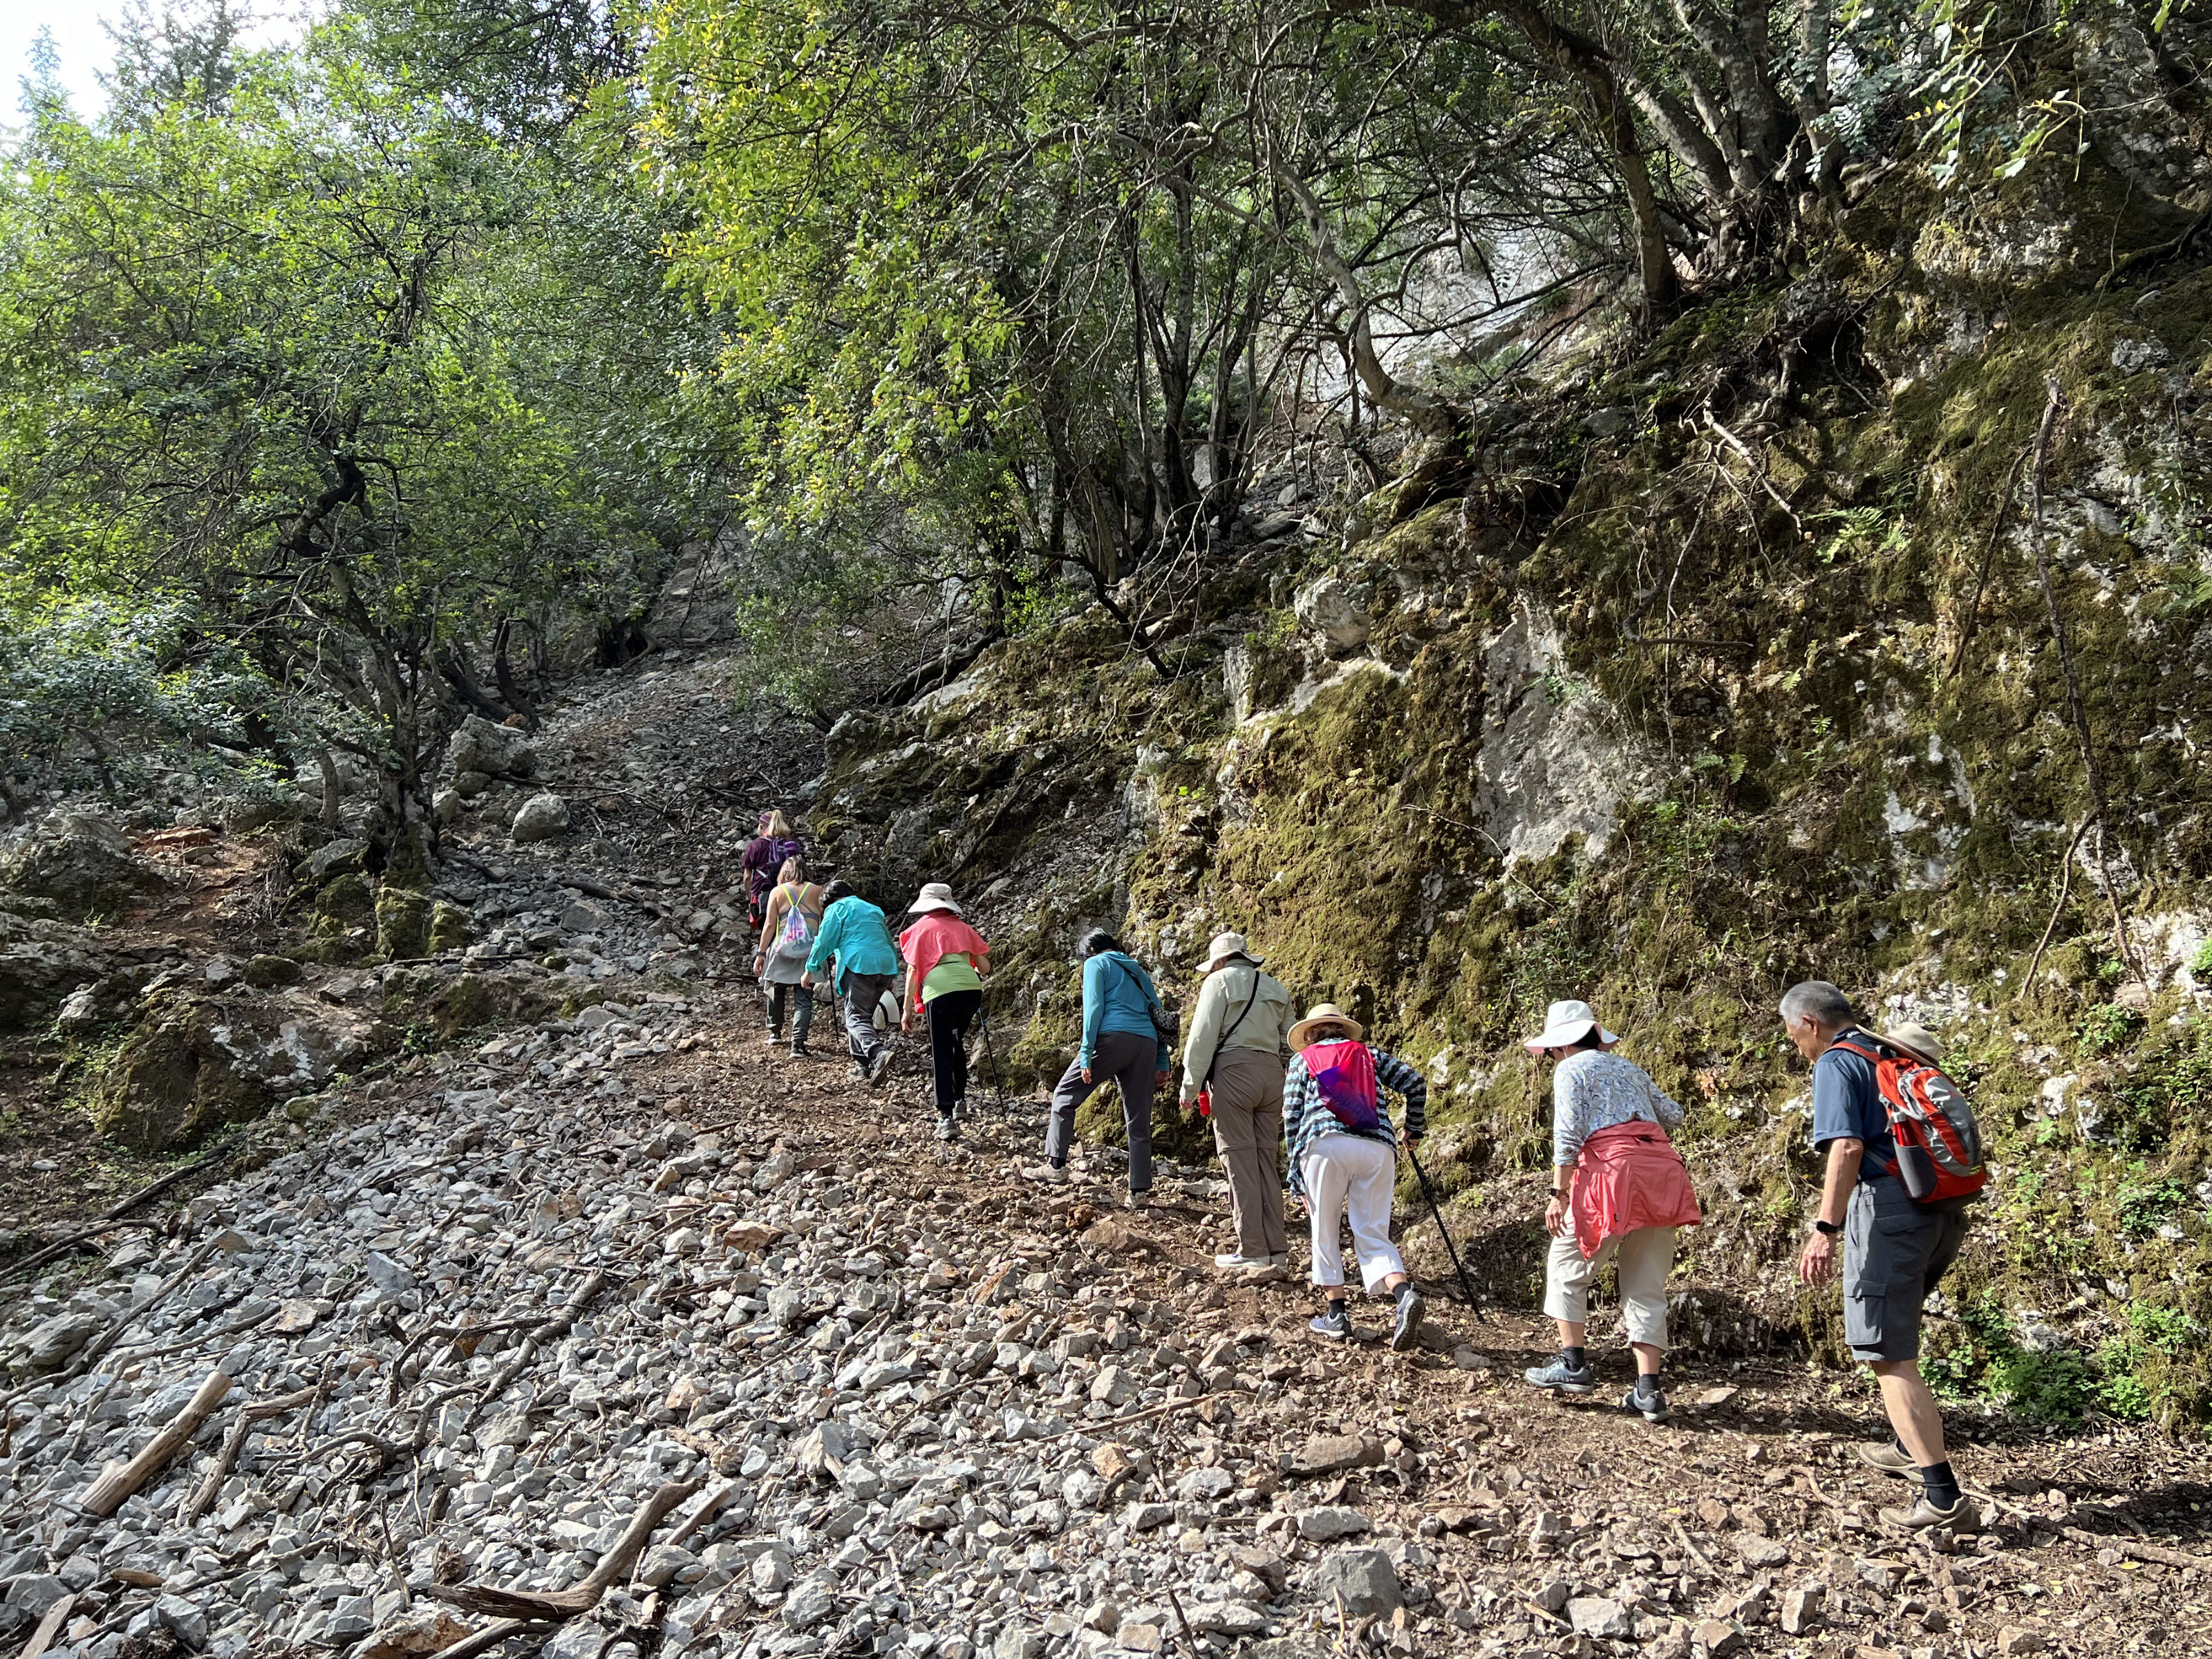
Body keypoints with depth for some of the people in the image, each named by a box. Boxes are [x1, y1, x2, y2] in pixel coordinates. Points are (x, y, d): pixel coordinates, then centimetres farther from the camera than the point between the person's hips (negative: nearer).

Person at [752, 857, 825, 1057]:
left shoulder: (777, 892, 5)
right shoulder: (817, 891, 6)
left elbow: (770, 925, -1)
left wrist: (761, 953, 2)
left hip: (781, 951, 0)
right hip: (809, 953, 0)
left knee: (776, 991, 22)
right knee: (804, 999, 0)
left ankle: (775, 1032, 38)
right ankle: (798, 1043, -13)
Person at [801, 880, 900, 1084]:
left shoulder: (837, 908, 10)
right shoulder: (874, 910, 30)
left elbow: (825, 940, 1)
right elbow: (890, 943, 33)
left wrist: (810, 970, 7)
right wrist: (893, 976, 37)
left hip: (860, 965, -7)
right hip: (886, 967, 7)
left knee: (856, 1017, -12)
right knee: (864, 1014, 18)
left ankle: (878, 1054, -35)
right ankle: (862, 1064, 14)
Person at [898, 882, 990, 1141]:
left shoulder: (920, 928, 13)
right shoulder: (962, 927, 21)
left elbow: (913, 971, 6)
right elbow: (984, 967, 19)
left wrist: (908, 1009, 8)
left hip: (939, 991, -3)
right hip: (971, 987, 4)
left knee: (941, 1054, 1)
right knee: (956, 1043, 26)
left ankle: (946, 1117, -6)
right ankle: (960, 1098, 32)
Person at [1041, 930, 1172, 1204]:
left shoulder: (1096, 963, 9)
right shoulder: (1138, 971, 28)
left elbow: (1093, 1008, -5)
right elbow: (1159, 1014, 22)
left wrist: (1086, 1054, -8)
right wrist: (1162, 1063, 19)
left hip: (1113, 1037, -6)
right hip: (1147, 1044, 6)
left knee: (1066, 1095, 9)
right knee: (1139, 1122, 8)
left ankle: (1056, 1164, 5)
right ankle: (1140, 1191, 6)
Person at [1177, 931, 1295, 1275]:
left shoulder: (1220, 981, 2)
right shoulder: (1274, 987, 20)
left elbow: (1202, 1037, -6)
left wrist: (1190, 1085, -2)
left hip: (1233, 1069, -6)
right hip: (1271, 1070, 6)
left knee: (1240, 1160, -5)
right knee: (1267, 1159, 7)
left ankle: (1253, 1252, -6)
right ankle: (1276, 1250, 5)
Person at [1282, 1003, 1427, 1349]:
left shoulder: (1302, 1060, 24)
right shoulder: (1369, 1054, 28)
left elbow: (1292, 1119, 16)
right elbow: (1414, 1082, 15)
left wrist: (1297, 1177, 18)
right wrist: (1414, 1129, 30)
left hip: (1326, 1143, -2)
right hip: (1378, 1148, 2)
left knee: (1324, 1232, 13)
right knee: (1373, 1236, 5)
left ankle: (1336, 1313, 11)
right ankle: (1404, 1294, -18)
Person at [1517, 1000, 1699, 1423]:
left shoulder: (1571, 1070, 3)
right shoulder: (1629, 1067, 22)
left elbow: (1568, 1134, -9)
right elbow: (1672, 1114, 29)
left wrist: (1559, 1193, -9)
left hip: (1613, 1167, -6)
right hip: (1662, 1170, 6)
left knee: (1567, 1269, 12)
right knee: (1646, 1288, 8)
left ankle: (1574, 1364, 10)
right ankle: (1648, 1390, 3)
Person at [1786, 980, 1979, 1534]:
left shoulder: (1837, 1063, -5)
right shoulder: (1900, 1055, 20)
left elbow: (1847, 1147, -18)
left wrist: (1825, 1228, -23)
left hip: (1889, 1211, -9)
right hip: (1944, 1214, 9)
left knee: (1887, 1356, -6)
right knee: (1891, 1334, 27)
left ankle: (1943, 1497, -11)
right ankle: (1910, 1446, 35)